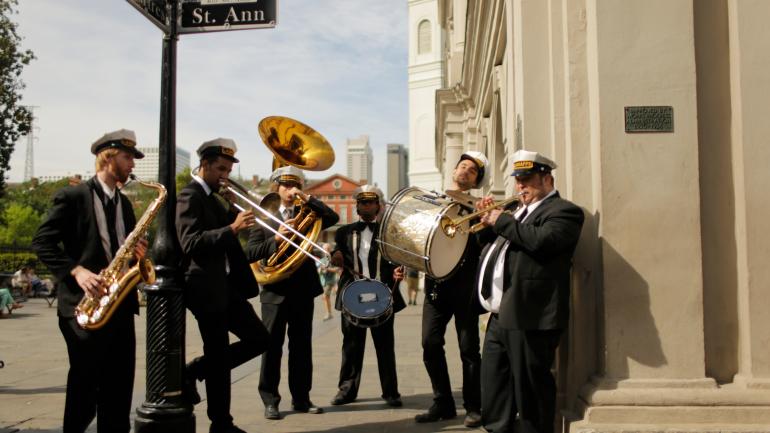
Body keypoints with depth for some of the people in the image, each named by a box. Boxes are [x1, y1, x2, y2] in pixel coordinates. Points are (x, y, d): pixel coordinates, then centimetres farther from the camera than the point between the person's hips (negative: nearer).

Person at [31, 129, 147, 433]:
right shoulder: (71, 196, -3)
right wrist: (76, 271, -19)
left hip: (120, 305, 6)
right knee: (85, 388, -3)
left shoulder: (124, 204, 17)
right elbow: (42, 242, -8)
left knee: (119, 388, 7)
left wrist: (138, 253, 0)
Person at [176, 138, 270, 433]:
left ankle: (193, 371, 18)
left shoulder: (214, 197, 16)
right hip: (207, 287, -9)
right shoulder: (190, 196, -12)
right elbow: (190, 243, -25)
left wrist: (238, 213, 0)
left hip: (227, 284, 9)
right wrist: (232, 228, -32)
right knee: (219, 357, 0)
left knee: (259, 338, 9)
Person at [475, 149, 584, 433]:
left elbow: (541, 241, -23)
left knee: (529, 388, -2)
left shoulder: (563, 211, -6)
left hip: (529, 317, -9)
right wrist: (489, 223, 8)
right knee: (493, 384, 15)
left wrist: (502, 221, -14)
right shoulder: (519, 211, 21)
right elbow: (497, 245, 26)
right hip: (500, 316, 9)